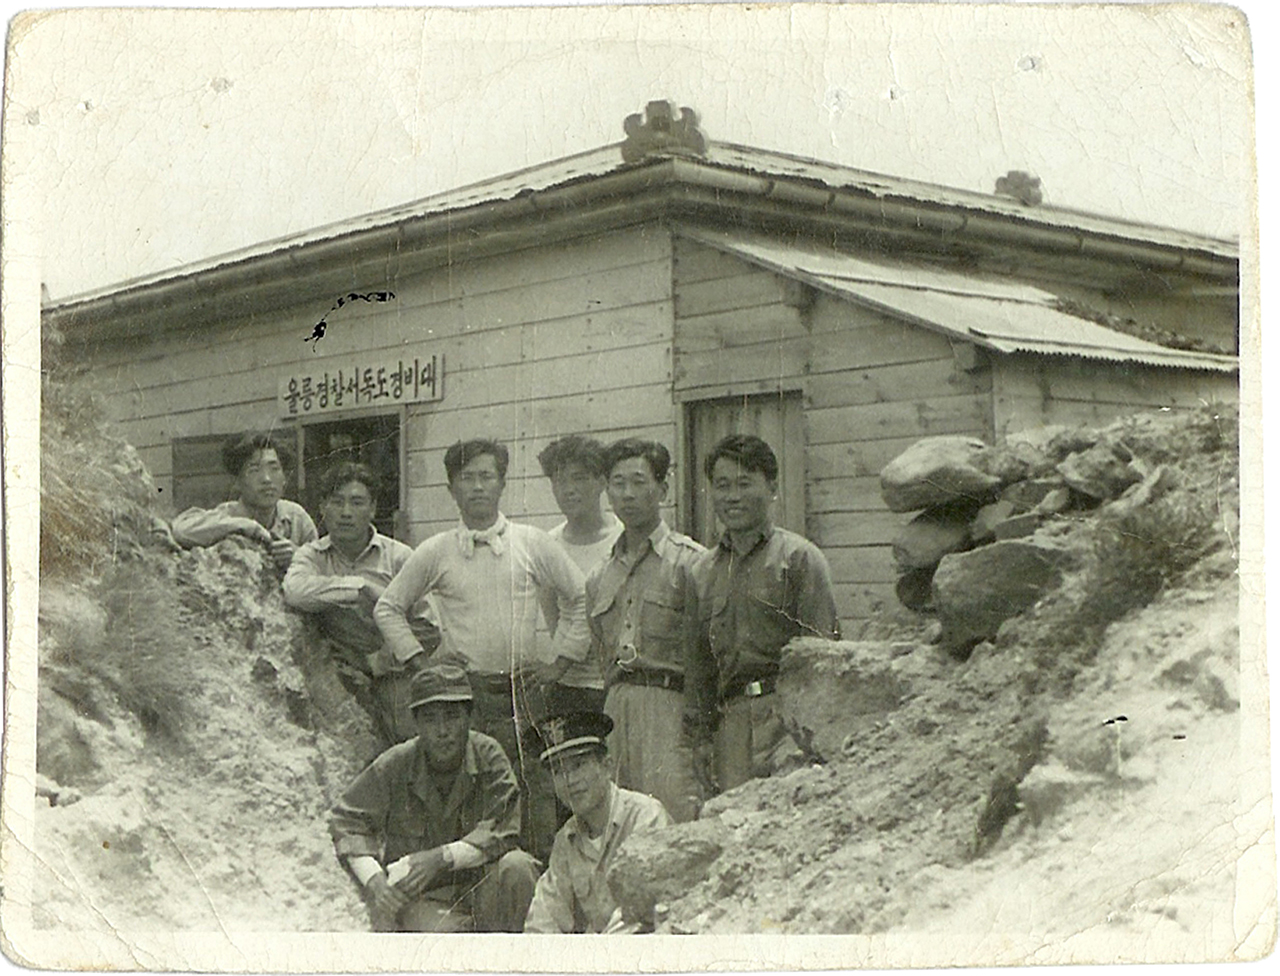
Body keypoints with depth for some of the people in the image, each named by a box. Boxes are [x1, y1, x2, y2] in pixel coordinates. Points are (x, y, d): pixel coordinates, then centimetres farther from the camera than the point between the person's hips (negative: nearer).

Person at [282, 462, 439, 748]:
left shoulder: (398, 557, 4)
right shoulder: (311, 555, 7)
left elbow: (428, 631, 2)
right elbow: (296, 592, -19)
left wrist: (377, 661, -6)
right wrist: (360, 587, -13)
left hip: (393, 681, 0)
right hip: (338, 688, 0)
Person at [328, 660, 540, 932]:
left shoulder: (488, 756, -10)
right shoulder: (393, 766, -10)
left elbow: (501, 832, -15)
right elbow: (346, 822, -1)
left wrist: (442, 858, -27)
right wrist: (374, 880, -16)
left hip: (476, 883, 2)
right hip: (414, 896, -2)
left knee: (515, 866, -29)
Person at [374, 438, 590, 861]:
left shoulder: (533, 544, 8)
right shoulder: (435, 553, 8)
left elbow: (581, 598, 14)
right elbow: (388, 608, 17)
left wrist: (560, 660, 8)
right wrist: (419, 661, 7)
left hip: (522, 693, 0)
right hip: (460, 694, 0)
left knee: (535, 791, -6)